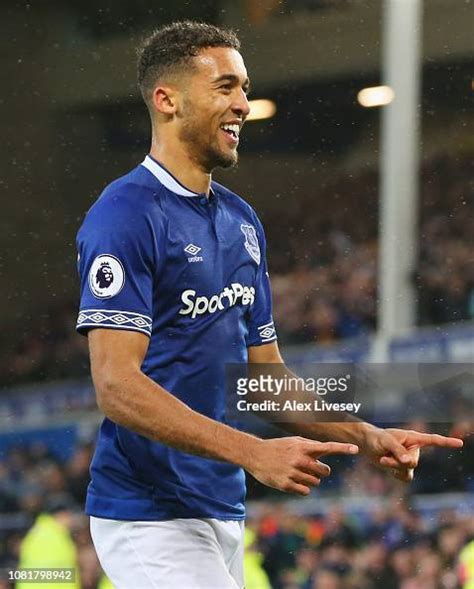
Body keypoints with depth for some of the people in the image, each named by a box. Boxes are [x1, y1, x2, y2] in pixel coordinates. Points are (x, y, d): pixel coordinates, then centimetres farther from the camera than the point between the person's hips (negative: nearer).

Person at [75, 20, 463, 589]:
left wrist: (366, 437, 6)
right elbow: (117, 385, -20)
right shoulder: (125, 215, -12)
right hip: (151, 517, -8)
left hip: (224, 512, 8)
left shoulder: (242, 220, 15)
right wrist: (254, 452, -26)